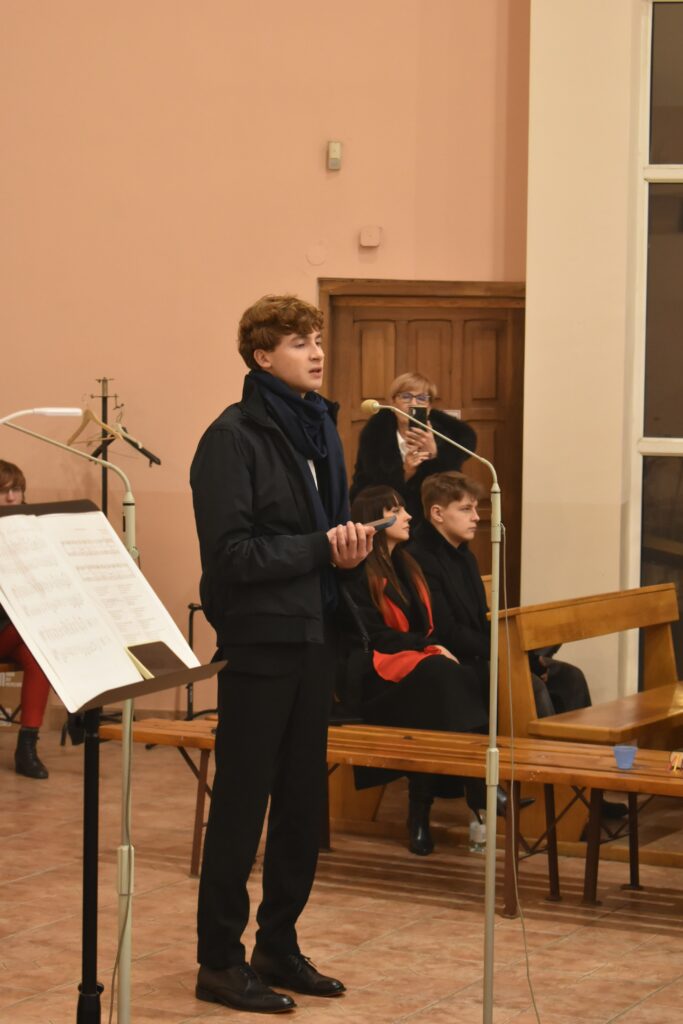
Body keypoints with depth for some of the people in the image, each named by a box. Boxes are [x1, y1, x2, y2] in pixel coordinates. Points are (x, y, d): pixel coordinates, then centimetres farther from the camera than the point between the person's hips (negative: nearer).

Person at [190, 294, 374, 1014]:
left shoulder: (319, 427, 12)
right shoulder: (233, 437, -12)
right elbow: (230, 552, -18)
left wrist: (349, 545, -2)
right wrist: (321, 549, -15)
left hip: (312, 636, 8)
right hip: (258, 639, -8)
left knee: (304, 800, 12)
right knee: (242, 803, -1)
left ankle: (278, 946, 23)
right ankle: (219, 961, 9)